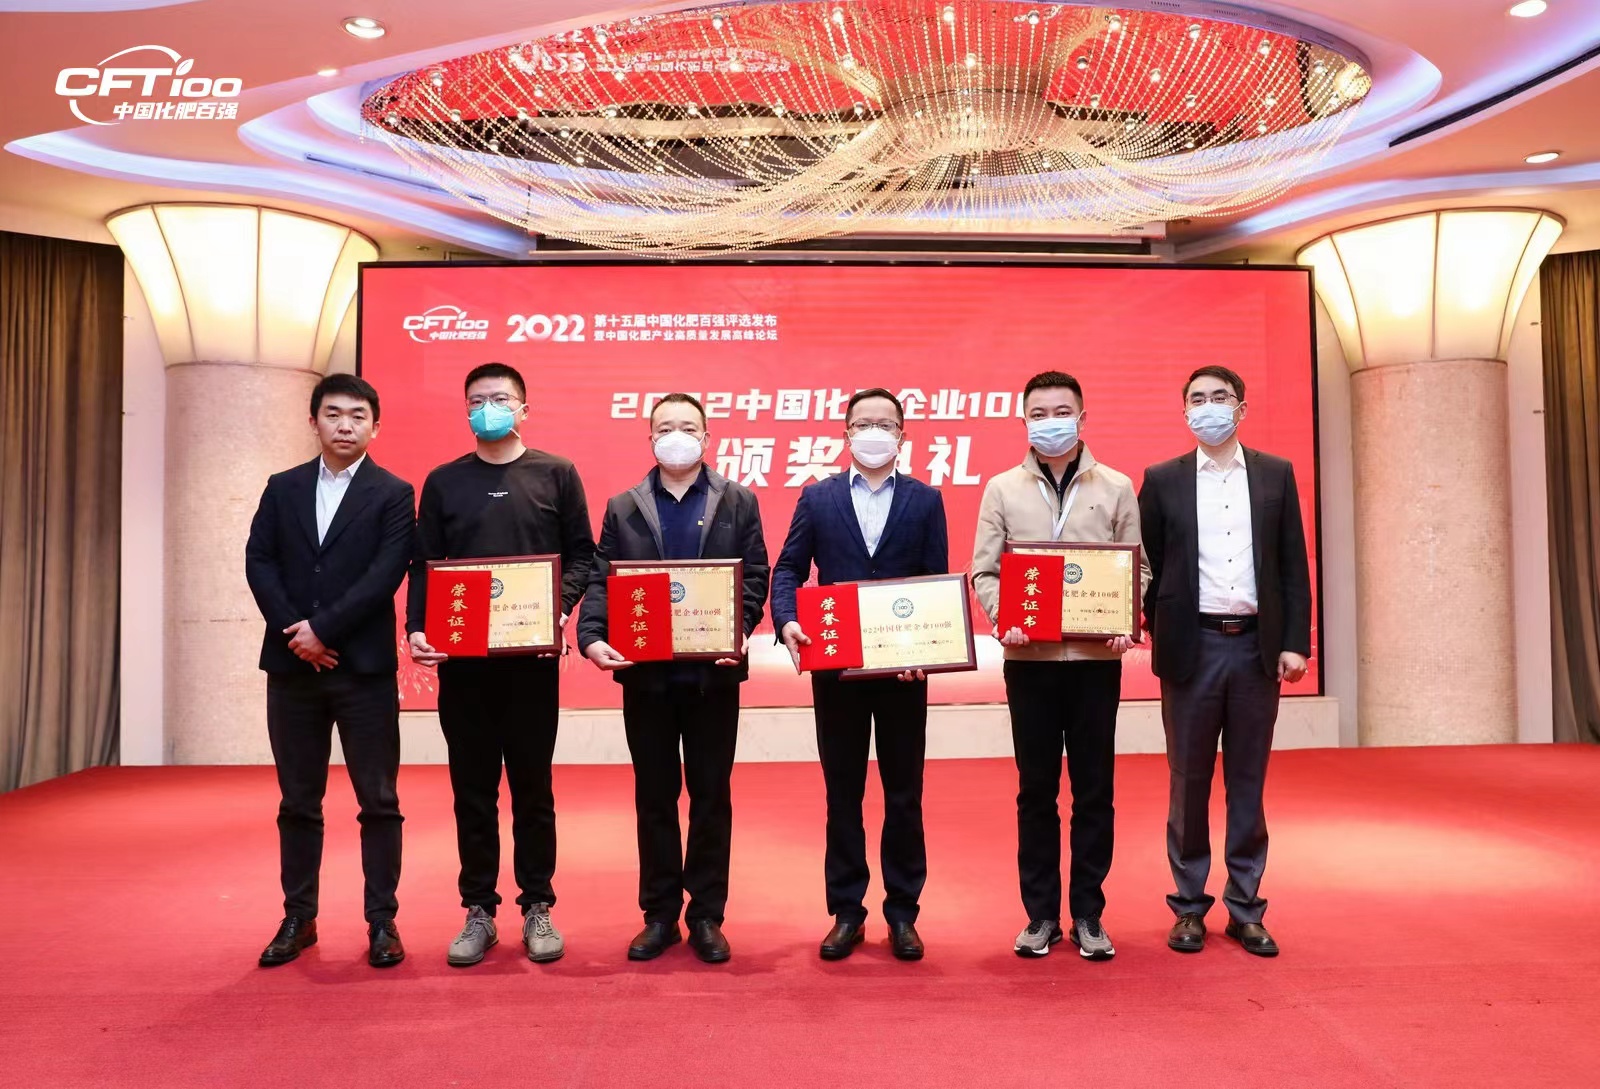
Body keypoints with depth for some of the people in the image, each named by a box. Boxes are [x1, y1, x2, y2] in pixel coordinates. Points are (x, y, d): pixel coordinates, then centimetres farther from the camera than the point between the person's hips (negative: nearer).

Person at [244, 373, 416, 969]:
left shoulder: (393, 493, 1)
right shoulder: (283, 488, 12)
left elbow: (386, 574, -10)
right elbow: (259, 562, 4)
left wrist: (323, 627, -14)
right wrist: (294, 632, -9)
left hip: (364, 666, -3)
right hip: (292, 666, 4)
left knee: (378, 801, 1)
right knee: (298, 802, 11)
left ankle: (382, 922, 11)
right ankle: (298, 919, 23)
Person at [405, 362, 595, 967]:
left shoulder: (556, 474, 6)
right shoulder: (443, 481, 10)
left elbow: (581, 553, 3)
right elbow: (424, 565, 7)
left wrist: (561, 606, -14)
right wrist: (417, 628, -8)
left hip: (532, 653, -1)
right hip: (461, 655, 2)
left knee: (532, 785, 6)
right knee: (472, 787, 7)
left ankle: (537, 908, 18)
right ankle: (479, 911, 18)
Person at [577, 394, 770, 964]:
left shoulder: (738, 502, 7)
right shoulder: (623, 507, 9)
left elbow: (755, 576, 0)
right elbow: (601, 579, 1)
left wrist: (741, 631, -17)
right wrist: (592, 636, -16)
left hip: (714, 671, -1)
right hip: (645, 672, 1)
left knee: (712, 794, 6)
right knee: (654, 795, 9)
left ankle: (707, 916, 18)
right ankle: (660, 913, 21)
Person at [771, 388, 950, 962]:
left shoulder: (925, 500, 5)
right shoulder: (817, 498, 7)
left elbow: (938, 583, 1)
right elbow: (788, 569, 3)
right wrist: (787, 621, -16)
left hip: (904, 668, 0)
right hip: (835, 667, 1)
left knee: (904, 794, 8)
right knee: (842, 793, 9)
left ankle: (902, 913, 21)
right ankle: (846, 913, 20)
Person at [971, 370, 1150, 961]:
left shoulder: (1116, 488, 6)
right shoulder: (1002, 489, 6)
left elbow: (1137, 568, 6)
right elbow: (984, 570, 3)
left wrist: (1126, 623, -11)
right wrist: (1003, 620, -14)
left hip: (1096, 656, 0)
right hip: (1029, 657, 0)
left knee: (1094, 789, 6)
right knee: (1036, 789, 7)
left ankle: (1087, 914, 19)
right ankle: (1041, 914, 19)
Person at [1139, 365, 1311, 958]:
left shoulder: (1276, 475, 8)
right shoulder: (1161, 480, 4)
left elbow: (1294, 566, 6)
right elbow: (1148, 565, 5)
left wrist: (1295, 642, -1)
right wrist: (1154, 630, -4)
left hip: (1257, 645, 1)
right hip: (1192, 646, -1)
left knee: (1249, 783, 9)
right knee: (1189, 782, 6)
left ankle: (1246, 910, 19)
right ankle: (1190, 907, 17)